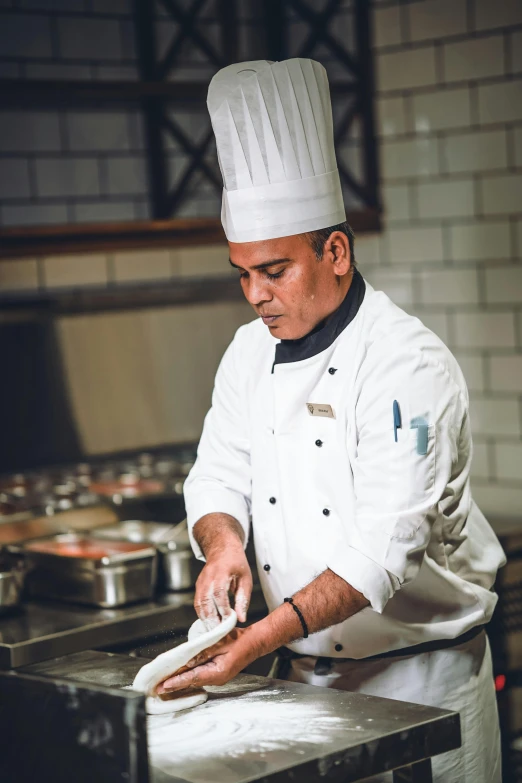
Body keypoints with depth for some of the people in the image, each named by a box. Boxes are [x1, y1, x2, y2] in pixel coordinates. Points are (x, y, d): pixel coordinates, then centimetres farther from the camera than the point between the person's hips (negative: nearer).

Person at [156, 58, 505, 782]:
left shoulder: (408, 364, -20)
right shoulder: (250, 352, 4)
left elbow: (384, 545, -27)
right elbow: (219, 477, 5)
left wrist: (260, 640, -35)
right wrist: (223, 544, -19)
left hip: (420, 679, -6)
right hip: (304, 679, 6)